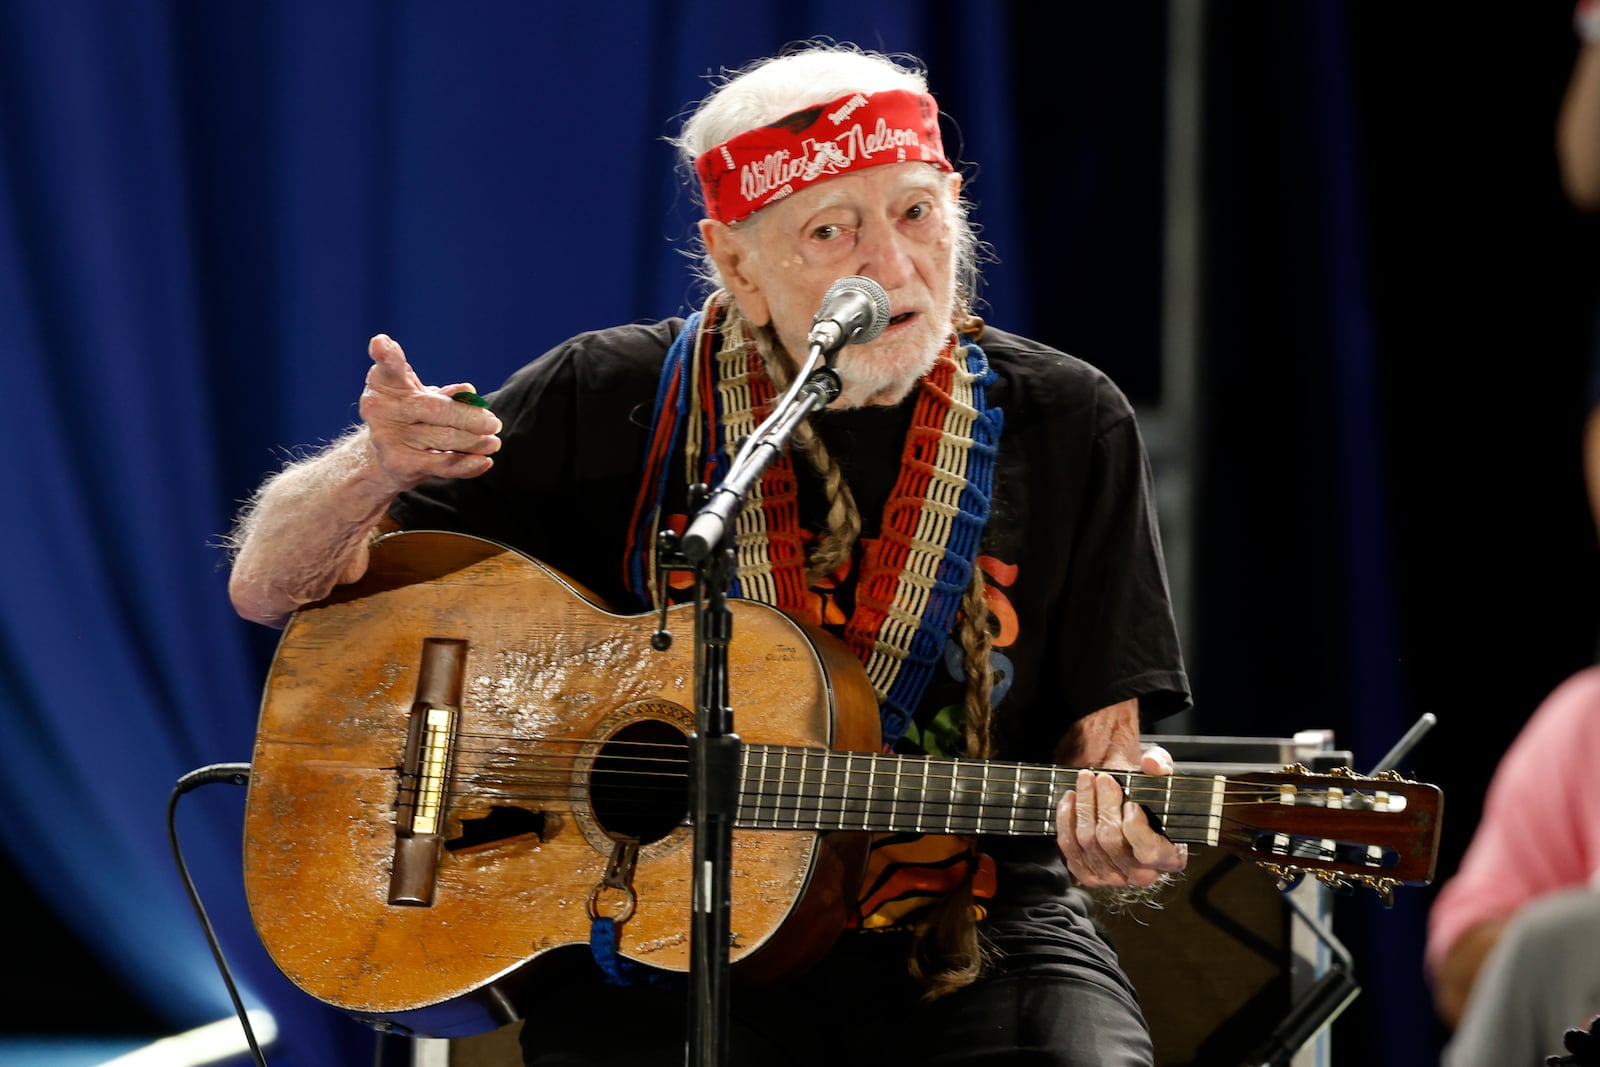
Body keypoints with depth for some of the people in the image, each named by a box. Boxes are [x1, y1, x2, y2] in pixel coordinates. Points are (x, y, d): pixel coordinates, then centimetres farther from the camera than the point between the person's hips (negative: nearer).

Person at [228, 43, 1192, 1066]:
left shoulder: (1068, 426, 3)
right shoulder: (612, 402, 1)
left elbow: (1097, 745, 5)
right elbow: (273, 589, 4)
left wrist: (1122, 836, -20)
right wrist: (371, 471, -18)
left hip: (972, 938, 1)